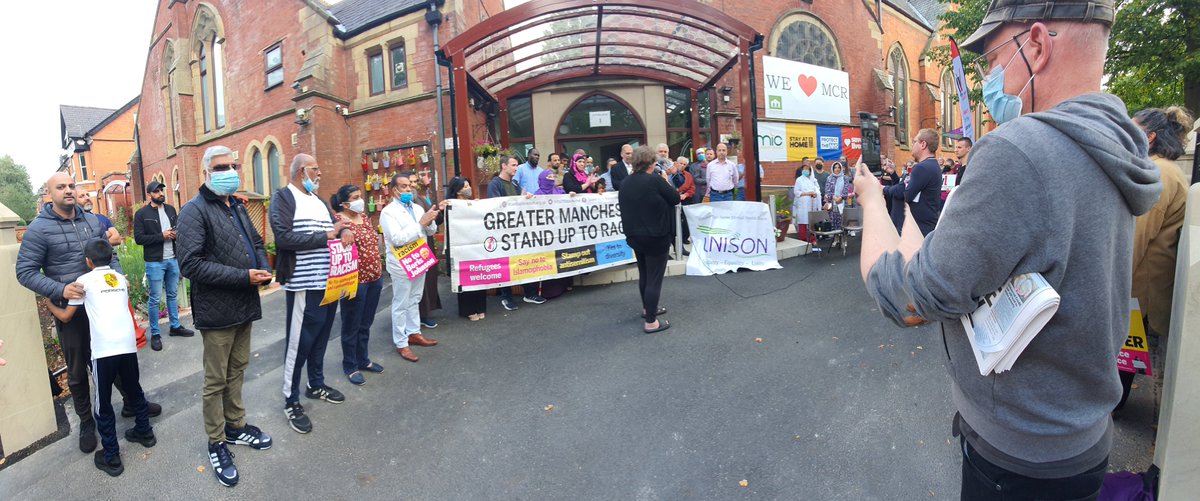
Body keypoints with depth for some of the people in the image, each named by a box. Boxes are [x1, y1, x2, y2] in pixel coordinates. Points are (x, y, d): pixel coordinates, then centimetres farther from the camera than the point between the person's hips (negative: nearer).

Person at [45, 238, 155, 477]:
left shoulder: (84, 280, 4)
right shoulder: (121, 278, 17)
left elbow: (66, 316, 11)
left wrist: (49, 304, 29)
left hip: (104, 349, -4)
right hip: (128, 344, 4)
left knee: (103, 403, 7)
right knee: (134, 391, 23)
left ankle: (111, 457, 13)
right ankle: (145, 432, 37)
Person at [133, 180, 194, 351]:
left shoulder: (171, 209, 9)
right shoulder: (141, 213, -7)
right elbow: (139, 238, -11)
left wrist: (176, 234, -3)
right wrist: (161, 236, -18)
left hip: (173, 260, 5)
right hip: (155, 262, -5)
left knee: (173, 295, 15)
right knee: (154, 299, 2)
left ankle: (175, 326, 27)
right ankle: (155, 334, 11)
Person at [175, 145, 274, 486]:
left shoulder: (237, 207, 12)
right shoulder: (195, 210, -13)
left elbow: (256, 242, 20)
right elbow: (190, 264, -21)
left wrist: (263, 269, -1)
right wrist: (243, 277, -22)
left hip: (245, 306, 7)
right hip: (217, 312, -7)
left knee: (237, 371, 20)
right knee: (216, 381, 7)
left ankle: (235, 426, 36)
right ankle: (216, 444, 23)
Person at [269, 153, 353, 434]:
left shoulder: (318, 200, 17)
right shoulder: (283, 198, -7)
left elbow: (334, 227, 21)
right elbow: (284, 238, -19)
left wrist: (345, 231, -3)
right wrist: (326, 235, -19)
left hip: (328, 282, 8)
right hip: (304, 284, -8)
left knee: (321, 336, 18)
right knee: (299, 342, -1)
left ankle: (316, 384, 34)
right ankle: (291, 402, 12)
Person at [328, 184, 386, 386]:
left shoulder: (364, 216, 9)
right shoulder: (338, 220, -14)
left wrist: (379, 273, 17)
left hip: (374, 278, 7)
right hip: (355, 281, -7)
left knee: (366, 324, 19)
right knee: (351, 326, 9)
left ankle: (363, 360, 34)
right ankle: (350, 366, 24)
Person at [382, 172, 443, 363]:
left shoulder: (417, 208, 8)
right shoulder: (388, 212, -12)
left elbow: (431, 232, 8)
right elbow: (397, 239, -23)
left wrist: (430, 221, -14)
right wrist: (420, 223, -26)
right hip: (402, 265, -6)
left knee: (414, 300, 18)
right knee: (401, 304, 3)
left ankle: (414, 333, 32)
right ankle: (401, 343, 12)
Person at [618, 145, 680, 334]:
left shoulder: (626, 182, 3)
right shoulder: (655, 180, -18)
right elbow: (676, 198, -9)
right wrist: (666, 181, 4)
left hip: (634, 235, 8)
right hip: (655, 236, -8)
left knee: (644, 274, 23)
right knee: (654, 277, -1)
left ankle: (647, 308, 39)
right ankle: (650, 322, 2)